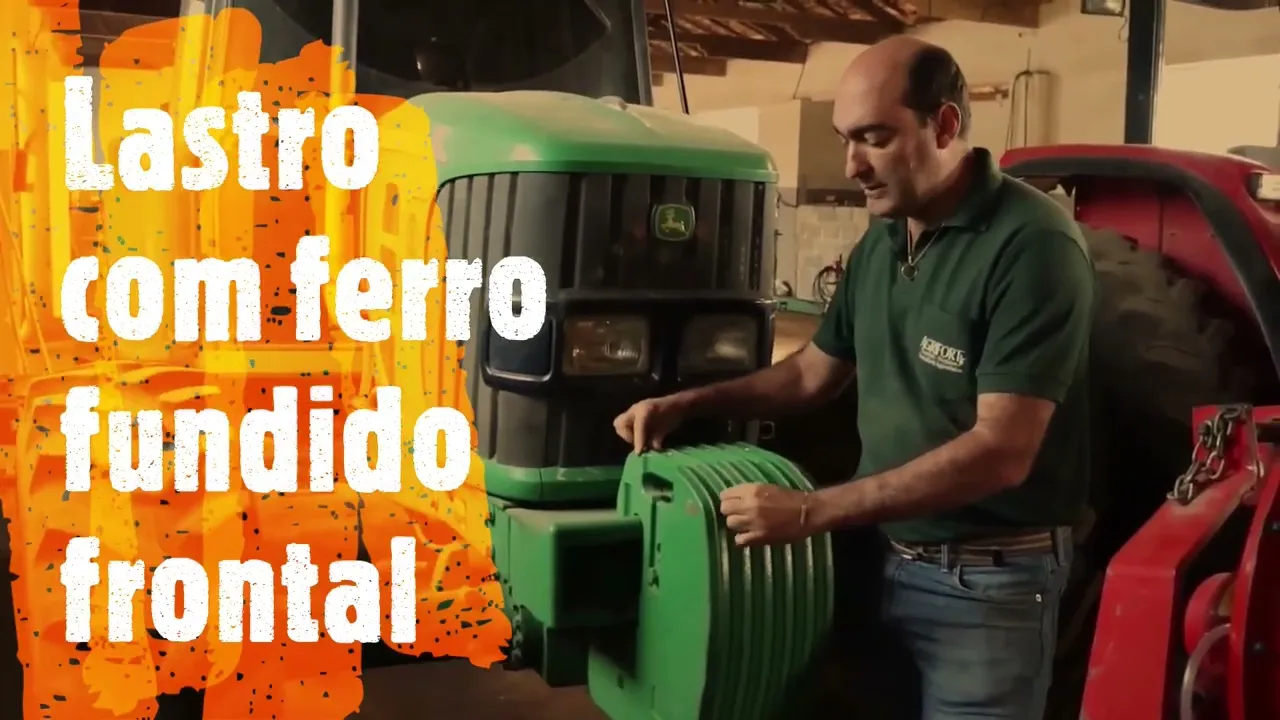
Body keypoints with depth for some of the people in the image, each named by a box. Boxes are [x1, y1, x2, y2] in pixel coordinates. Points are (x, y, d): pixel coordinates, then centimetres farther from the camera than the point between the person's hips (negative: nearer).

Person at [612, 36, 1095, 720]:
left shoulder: (1032, 243, -20)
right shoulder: (880, 241, 6)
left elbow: (1000, 452, -25)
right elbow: (815, 371, 17)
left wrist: (811, 512, -27)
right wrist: (686, 403, 4)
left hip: (988, 581, -7)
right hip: (884, 558, 7)